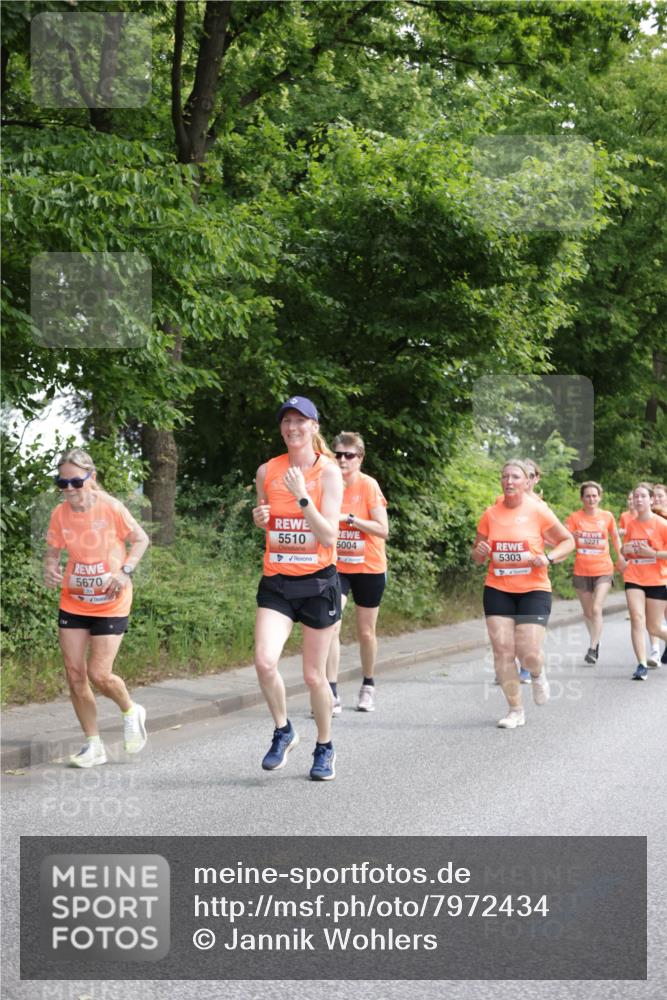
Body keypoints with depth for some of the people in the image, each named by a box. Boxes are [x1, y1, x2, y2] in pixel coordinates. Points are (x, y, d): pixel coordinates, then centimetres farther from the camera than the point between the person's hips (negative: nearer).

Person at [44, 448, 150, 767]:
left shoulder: (111, 508, -16)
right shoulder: (60, 514, -6)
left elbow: (140, 540, -5)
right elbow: (53, 552, 6)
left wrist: (125, 571, -19)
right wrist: (50, 569, -16)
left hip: (110, 604, -4)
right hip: (73, 603, 4)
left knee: (99, 675, -9)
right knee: (75, 673, 1)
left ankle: (130, 712, 24)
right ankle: (93, 745, 15)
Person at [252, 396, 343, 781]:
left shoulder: (328, 471, -8)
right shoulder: (267, 471, 3)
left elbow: (330, 536, -14)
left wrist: (301, 496, -23)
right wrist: (259, 518, -3)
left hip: (319, 581, -2)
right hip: (277, 580, 2)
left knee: (314, 675, 5)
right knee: (265, 661, -18)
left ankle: (325, 748, 29)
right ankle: (284, 732, 8)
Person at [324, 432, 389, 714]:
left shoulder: (369, 485, -12)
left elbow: (382, 530, -16)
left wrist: (349, 518, -24)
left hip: (369, 568, -2)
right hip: (337, 567, 2)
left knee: (366, 631, 10)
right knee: (331, 626, -14)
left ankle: (368, 686, 31)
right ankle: (332, 694, -13)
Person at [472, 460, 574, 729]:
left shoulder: (538, 511, -5)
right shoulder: (490, 514, 3)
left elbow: (568, 541, 3)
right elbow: (478, 556, 13)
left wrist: (549, 558, -14)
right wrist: (480, 552, -11)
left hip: (533, 589, -3)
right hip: (497, 590, 3)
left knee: (528, 653, -10)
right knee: (502, 650, -5)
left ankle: (538, 675, 29)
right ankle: (515, 710, 12)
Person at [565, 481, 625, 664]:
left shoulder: (607, 516, 0)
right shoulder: (575, 517, -2)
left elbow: (615, 537, 16)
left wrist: (621, 557, 18)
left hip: (603, 570, -1)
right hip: (581, 571, 1)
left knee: (596, 609, -15)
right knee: (587, 612, 12)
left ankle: (592, 649, -13)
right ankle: (595, 641, 34)